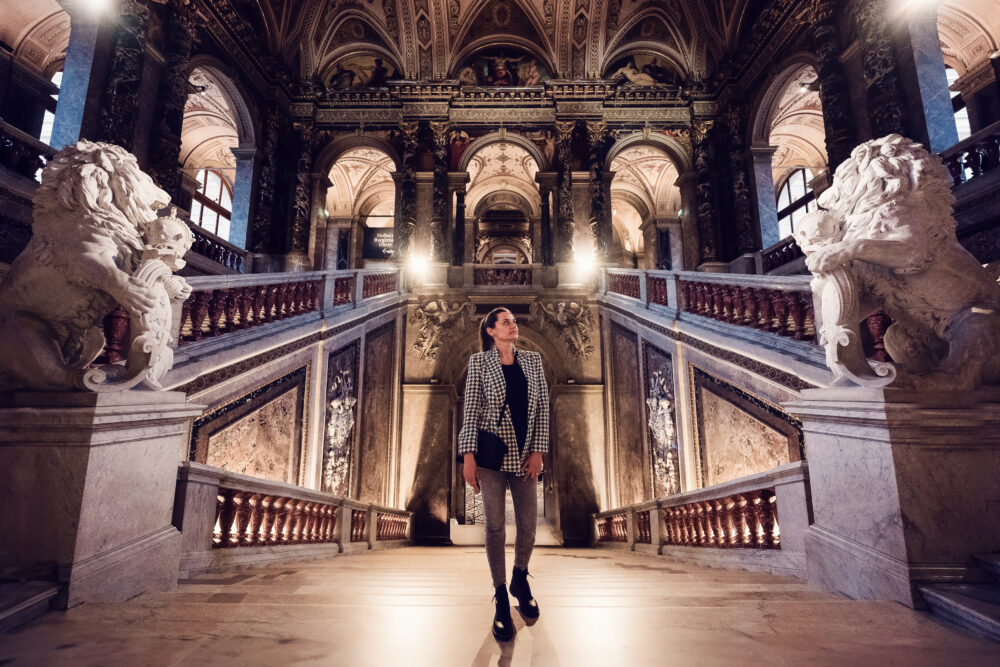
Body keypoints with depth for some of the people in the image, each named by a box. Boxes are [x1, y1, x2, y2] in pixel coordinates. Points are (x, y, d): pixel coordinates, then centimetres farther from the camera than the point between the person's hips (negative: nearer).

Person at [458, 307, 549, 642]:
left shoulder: (533, 360, 6)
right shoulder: (479, 362, -1)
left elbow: (543, 406, 4)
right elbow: (471, 409, -4)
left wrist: (538, 451, -2)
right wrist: (468, 455, -9)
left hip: (525, 452, 3)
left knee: (528, 522, 9)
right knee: (495, 524, 5)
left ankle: (520, 581, 36)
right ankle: (501, 599, 22)